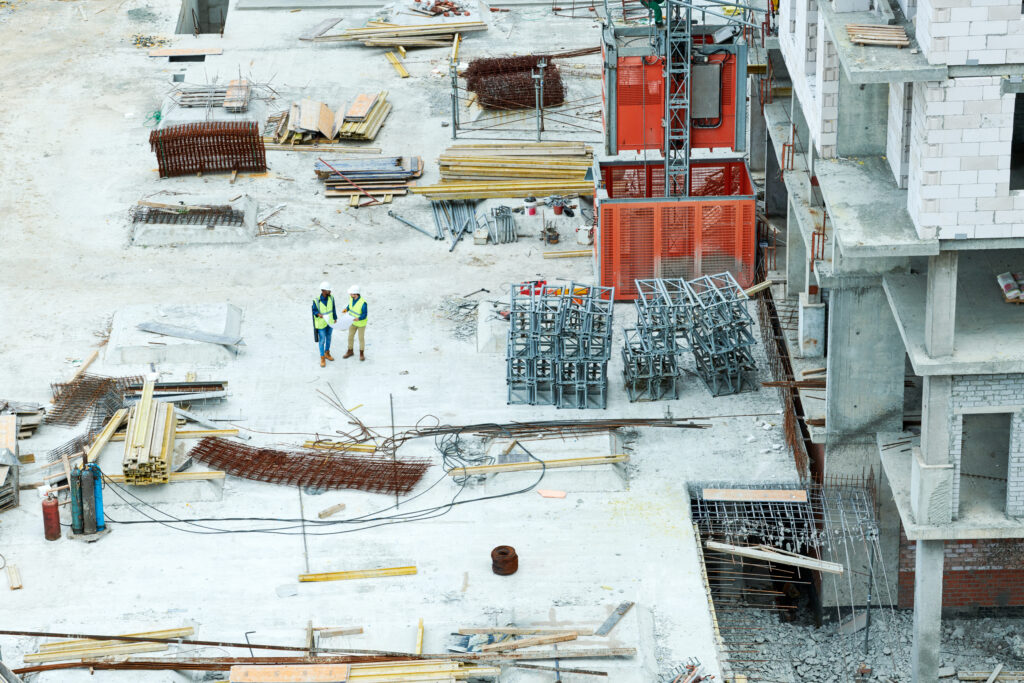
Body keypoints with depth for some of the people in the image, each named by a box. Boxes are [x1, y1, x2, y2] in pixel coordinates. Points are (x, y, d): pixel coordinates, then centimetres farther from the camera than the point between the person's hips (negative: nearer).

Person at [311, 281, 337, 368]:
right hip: (321, 323, -4)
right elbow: (314, 311, -14)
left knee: (328, 338, 21)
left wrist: (335, 318, 9)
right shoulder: (316, 300, -28)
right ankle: (322, 359, 24)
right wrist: (319, 315, -36)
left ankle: (327, 354, 44)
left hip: (330, 321, 4)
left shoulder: (331, 297, -15)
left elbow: (333, 308, 0)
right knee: (322, 340, 7)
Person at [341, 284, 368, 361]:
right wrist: (347, 309, -14)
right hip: (353, 321, 5)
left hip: (361, 322, -5)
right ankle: (350, 351, 39)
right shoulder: (351, 297, -18)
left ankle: (361, 353, 35)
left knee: (361, 338, 12)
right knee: (350, 337, 17)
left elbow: (364, 315, -28)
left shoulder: (363, 303, -36)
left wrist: (358, 319, -48)